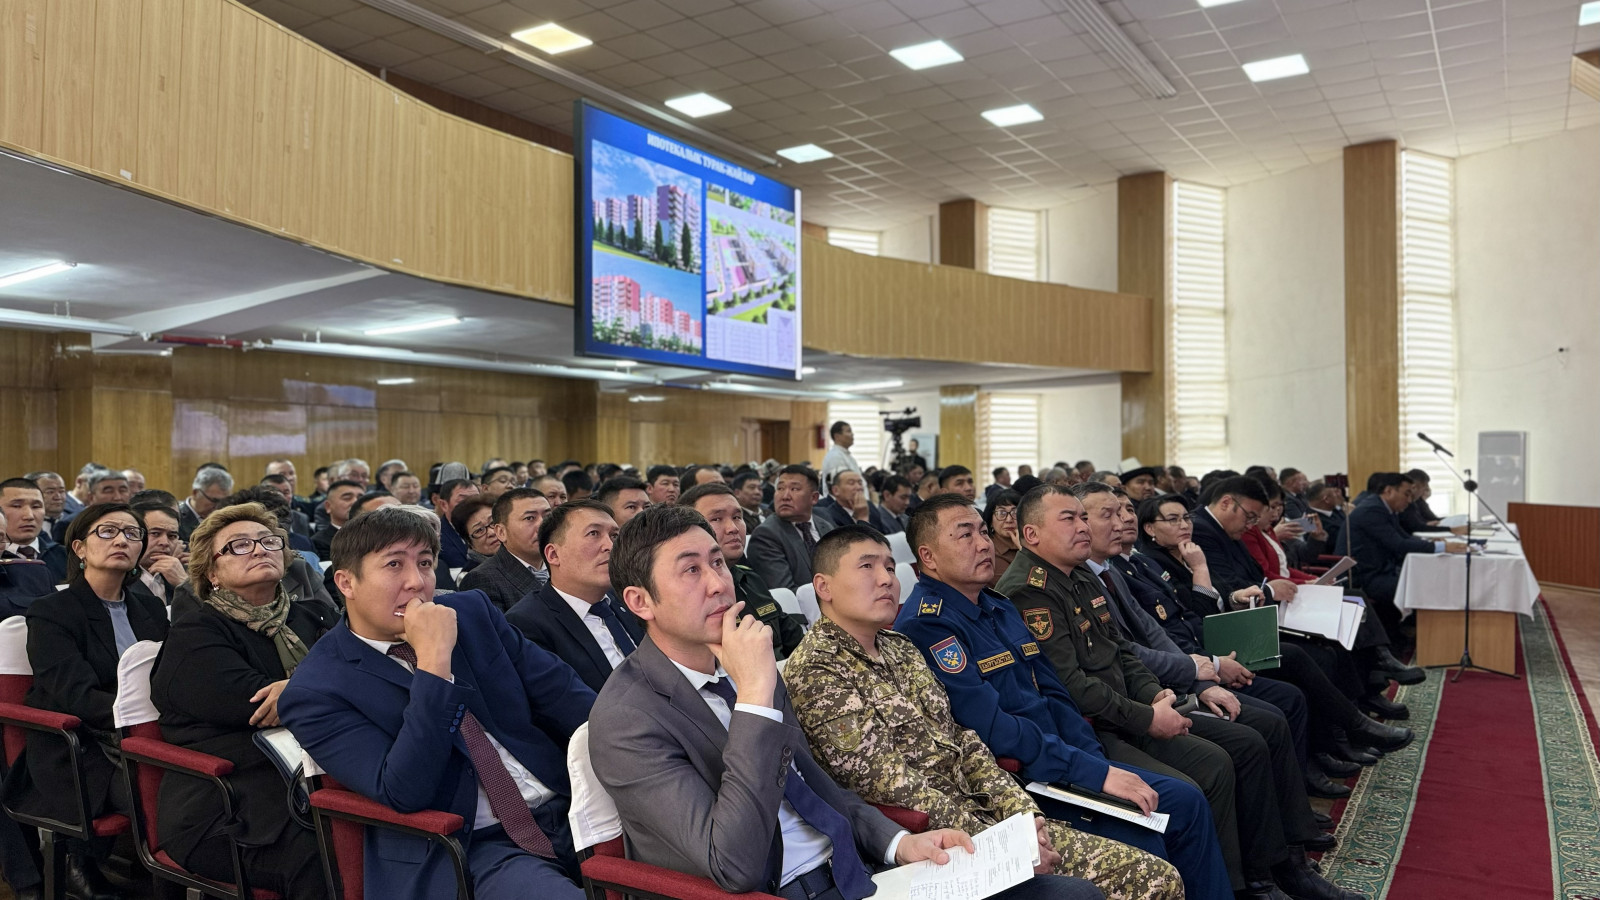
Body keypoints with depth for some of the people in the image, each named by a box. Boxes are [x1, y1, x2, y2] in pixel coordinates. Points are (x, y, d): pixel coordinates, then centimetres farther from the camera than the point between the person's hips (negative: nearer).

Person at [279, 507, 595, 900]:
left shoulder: (472, 612, 8)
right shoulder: (315, 692, -7)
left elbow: (559, 691, 7)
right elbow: (404, 794, -18)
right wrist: (434, 660, -22)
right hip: (470, 851, -5)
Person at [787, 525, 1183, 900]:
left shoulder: (899, 648, 14)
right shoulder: (814, 672, -13)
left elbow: (961, 739, 14)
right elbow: (889, 785, -18)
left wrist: (1020, 811, -2)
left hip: (986, 818, 8)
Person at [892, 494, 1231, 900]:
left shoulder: (1001, 608, 14)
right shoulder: (926, 625, -16)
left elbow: (1054, 696, 15)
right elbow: (991, 727, -23)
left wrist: (1101, 764, -1)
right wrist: (1096, 774, -22)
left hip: (1061, 766, 9)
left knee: (1186, 802, 5)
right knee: (1142, 845, -20)